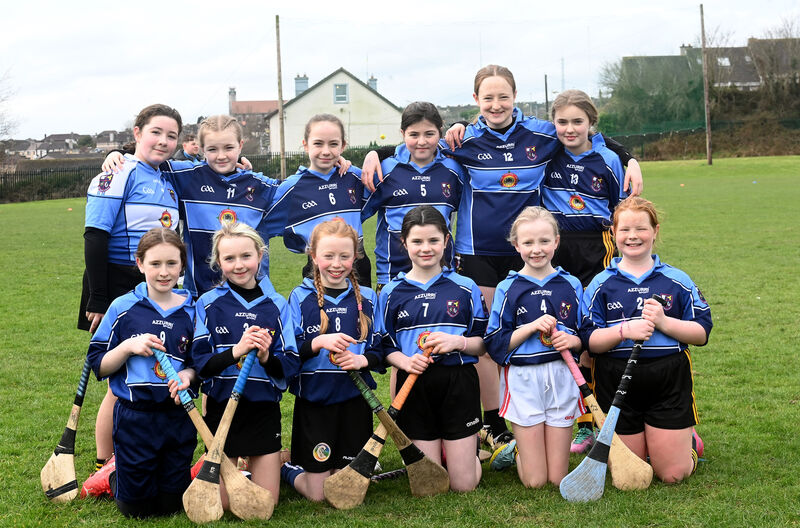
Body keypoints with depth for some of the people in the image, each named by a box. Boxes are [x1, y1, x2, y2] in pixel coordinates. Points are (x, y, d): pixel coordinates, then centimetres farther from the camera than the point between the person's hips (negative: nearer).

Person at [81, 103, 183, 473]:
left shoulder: (168, 181, 13)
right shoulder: (119, 175, -9)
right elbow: (95, 238, -14)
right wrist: (97, 300, -18)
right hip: (120, 287, -7)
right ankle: (104, 465, 11)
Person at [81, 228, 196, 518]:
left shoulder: (191, 312, 0)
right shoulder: (123, 309, -6)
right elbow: (98, 365, -3)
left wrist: (187, 375, -13)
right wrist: (128, 347, -19)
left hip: (178, 418, 2)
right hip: (135, 418, -2)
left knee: (172, 504, 10)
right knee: (137, 508, 6)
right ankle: (114, 474, 34)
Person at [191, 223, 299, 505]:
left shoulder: (276, 304, 2)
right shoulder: (209, 304, -2)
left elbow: (291, 364, -1)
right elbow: (200, 363, -9)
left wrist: (266, 357, -22)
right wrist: (237, 350, -25)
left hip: (264, 408, 1)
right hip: (221, 406, -1)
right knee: (221, 504, 2)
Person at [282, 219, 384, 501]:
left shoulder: (367, 298, 5)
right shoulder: (300, 297, -1)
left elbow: (381, 352, 6)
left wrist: (361, 360, -15)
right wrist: (318, 343, -22)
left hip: (355, 400, 2)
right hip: (313, 400, -2)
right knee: (318, 494, 3)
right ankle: (286, 468, 33)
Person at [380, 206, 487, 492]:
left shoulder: (465, 288, 3)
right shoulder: (392, 292, 4)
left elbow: (485, 343, 6)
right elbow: (386, 346, 7)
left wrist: (458, 342, -14)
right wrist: (406, 361, -14)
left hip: (459, 383, 0)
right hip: (415, 386, 1)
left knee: (464, 485, 3)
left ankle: (470, 448, 36)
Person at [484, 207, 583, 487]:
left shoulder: (571, 285, 6)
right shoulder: (508, 289, 0)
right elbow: (495, 345, -3)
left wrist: (572, 340, -10)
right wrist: (531, 327, -16)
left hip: (562, 377, 2)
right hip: (523, 381, -2)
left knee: (558, 479, 5)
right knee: (535, 480, -1)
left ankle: (523, 446, 34)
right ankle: (516, 450, 30)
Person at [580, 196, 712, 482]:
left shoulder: (677, 281, 5)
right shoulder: (601, 285, 3)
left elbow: (702, 332, 1)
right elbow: (589, 339, -3)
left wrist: (664, 323, -15)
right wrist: (625, 330, -20)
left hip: (669, 383, 0)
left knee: (672, 474, 2)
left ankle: (689, 440, 34)